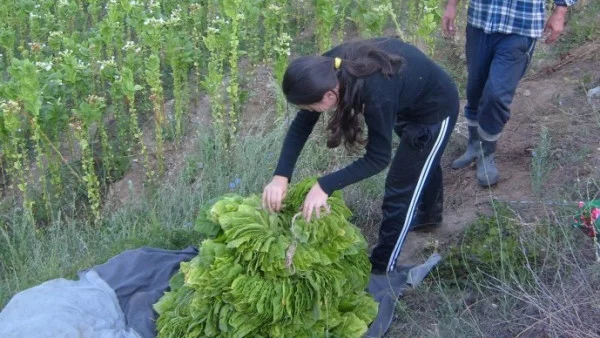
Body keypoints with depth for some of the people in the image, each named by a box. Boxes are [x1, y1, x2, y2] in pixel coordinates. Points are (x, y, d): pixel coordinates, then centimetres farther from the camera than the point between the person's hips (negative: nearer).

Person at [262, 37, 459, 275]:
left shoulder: (377, 94, -44)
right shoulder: (328, 70, -23)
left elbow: (378, 158, -31)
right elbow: (301, 125, -15)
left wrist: (325, 186, -37)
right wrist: (280, 176, -24)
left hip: (436, 108, -7)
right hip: (411, 100, 8)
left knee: (400, 187, 0)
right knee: (422, 163, 31)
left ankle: (381, 268, 16)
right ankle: (431, 213, 60)